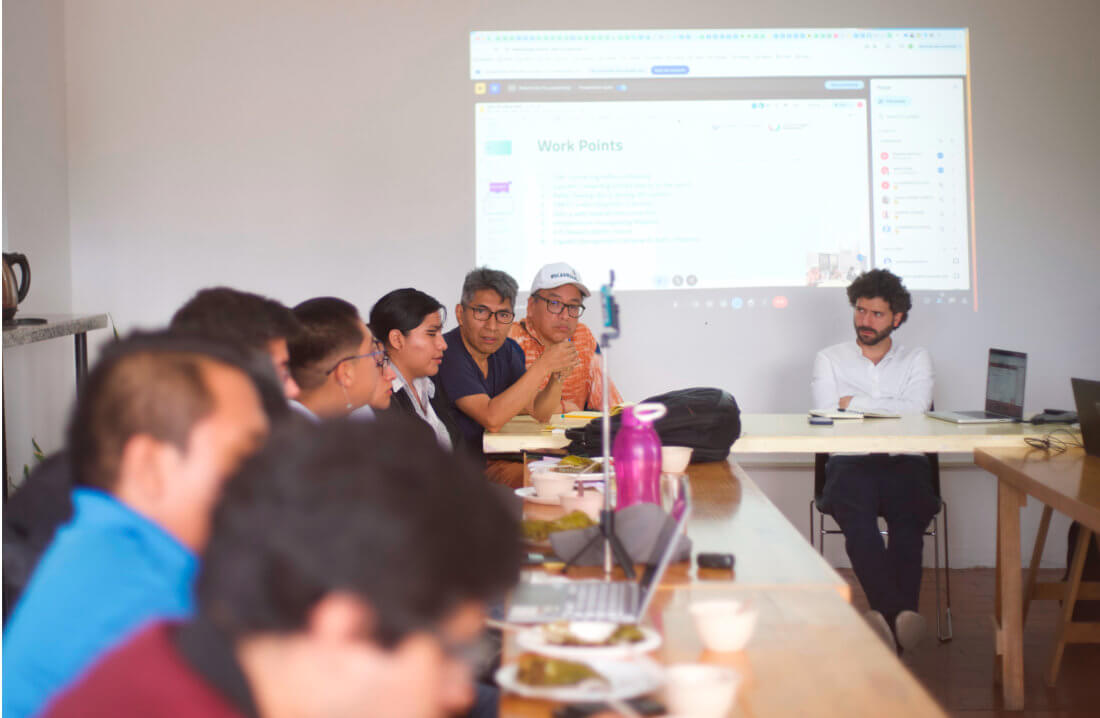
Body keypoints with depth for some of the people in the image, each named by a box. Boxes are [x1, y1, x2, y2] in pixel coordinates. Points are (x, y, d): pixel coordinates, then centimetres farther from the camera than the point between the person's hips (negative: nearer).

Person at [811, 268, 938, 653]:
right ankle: (900, 615, -48)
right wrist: (887, 411, -6)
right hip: (850, 463, -1)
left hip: (904, 463, 1)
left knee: (908, 517, -34)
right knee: (857, 515, -35)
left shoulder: (916, 359, 19)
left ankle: (890, 615, -44)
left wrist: (855, 402, 0)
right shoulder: (829, 359, 19)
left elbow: (915, 411, -1)